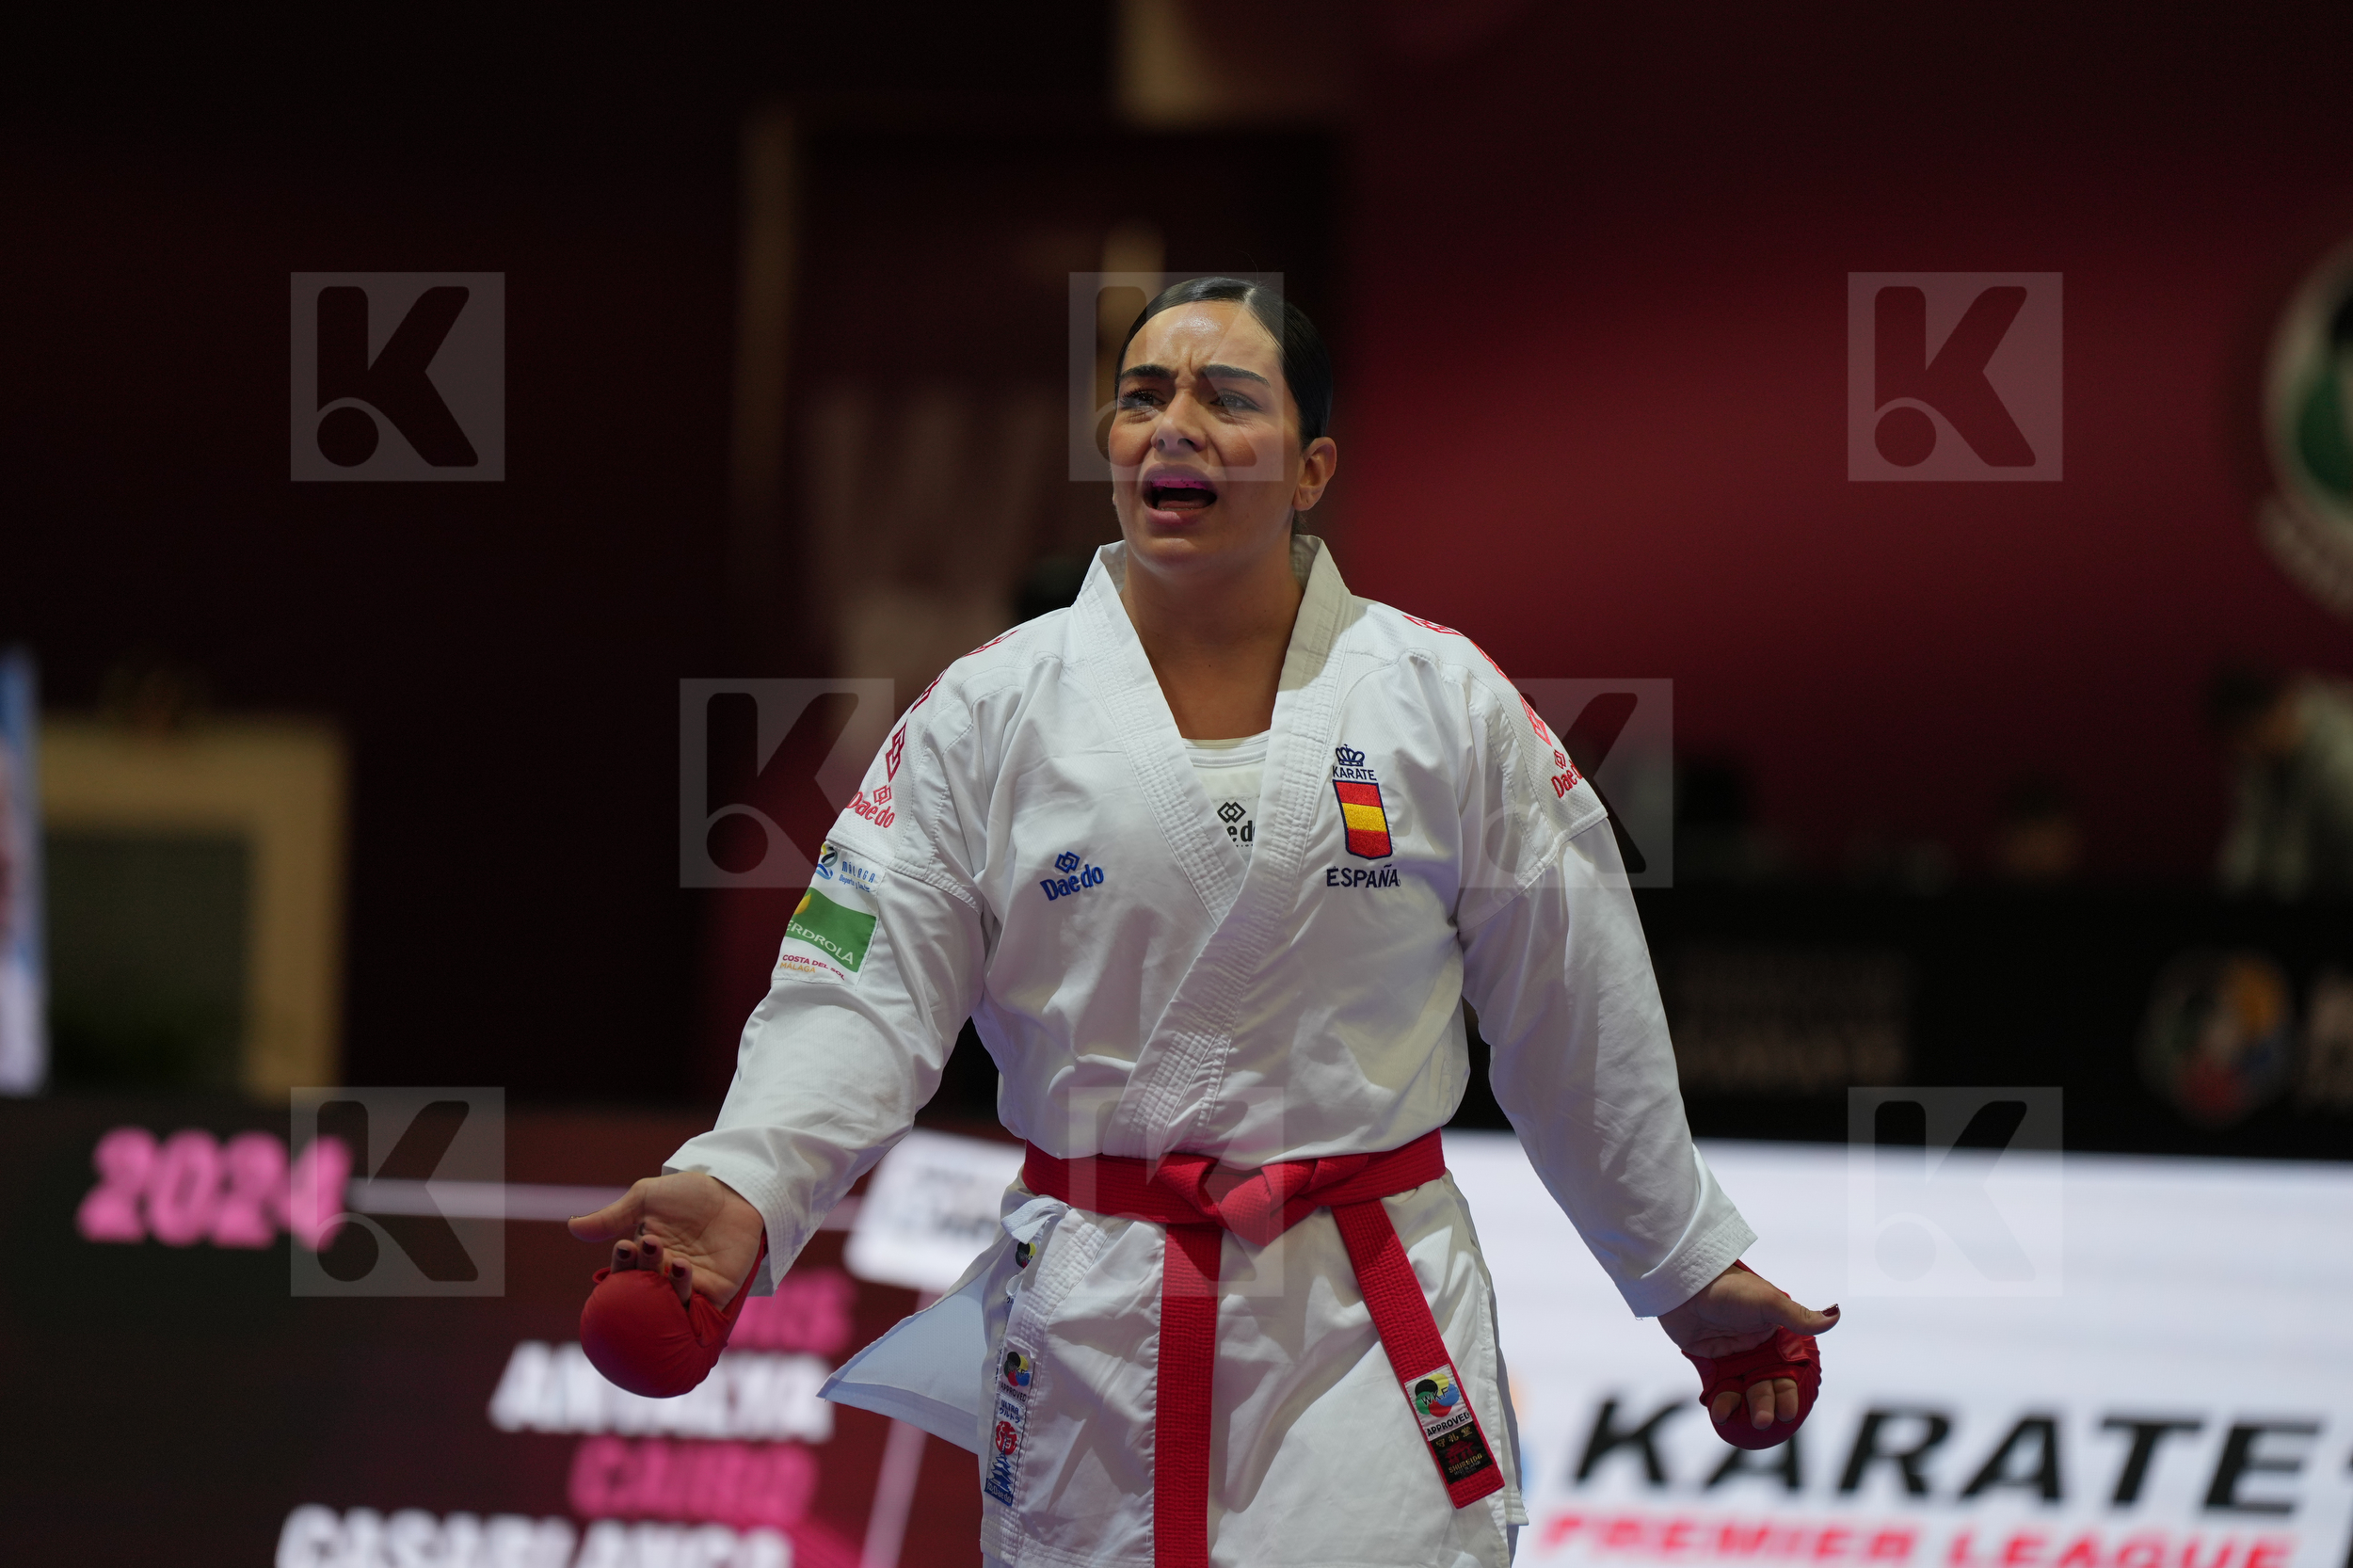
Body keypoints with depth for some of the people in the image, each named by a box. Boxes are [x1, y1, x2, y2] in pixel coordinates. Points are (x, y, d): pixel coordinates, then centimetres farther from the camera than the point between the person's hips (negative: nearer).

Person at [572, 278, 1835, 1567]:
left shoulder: (1448, 706, 2)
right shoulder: (989, 713, 1)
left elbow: (1579, 1023, 8)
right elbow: (864, 992, -5)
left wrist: (1689, 1269, 11)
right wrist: (742, 1183, -22)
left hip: (1373, 1347, -1)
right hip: (1089, 1339, 1)